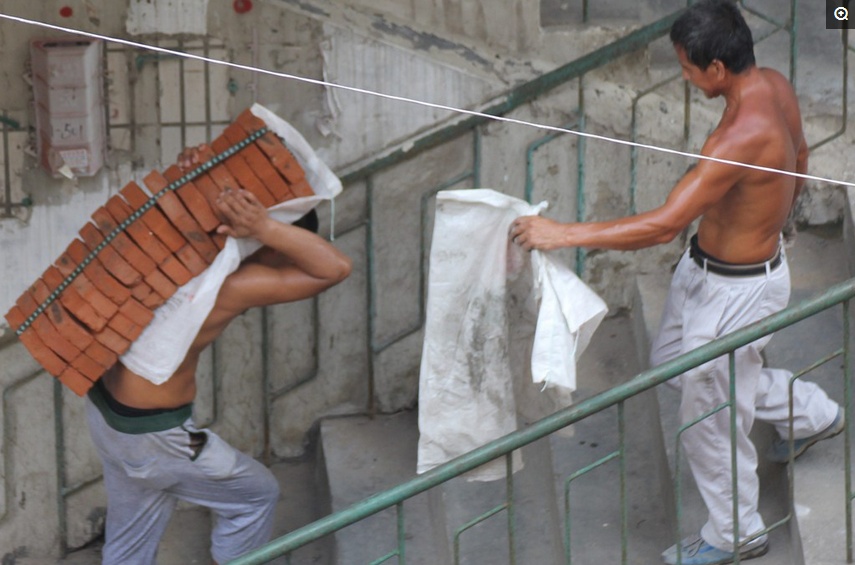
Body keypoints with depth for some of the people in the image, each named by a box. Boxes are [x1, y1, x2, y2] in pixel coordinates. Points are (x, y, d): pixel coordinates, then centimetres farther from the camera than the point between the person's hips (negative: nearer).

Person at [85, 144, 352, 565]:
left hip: (104, 407, 8)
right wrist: (265, 228, -35)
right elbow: (336, 268, -28)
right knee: (257, 495, 16)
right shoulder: (233, 284, -27)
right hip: (152, 434, -8)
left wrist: (185, 173, -7)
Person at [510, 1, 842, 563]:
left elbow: (663, 225, -39)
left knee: (711, 415, 10)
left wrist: (563, 234, -35)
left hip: (737, 290, -9)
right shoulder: (775, 85, -8)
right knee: (672, 361, 29)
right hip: (705, 265, 9)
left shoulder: (741, 137, -37)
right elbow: (798, 163, 11)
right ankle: (810, 412, 45)